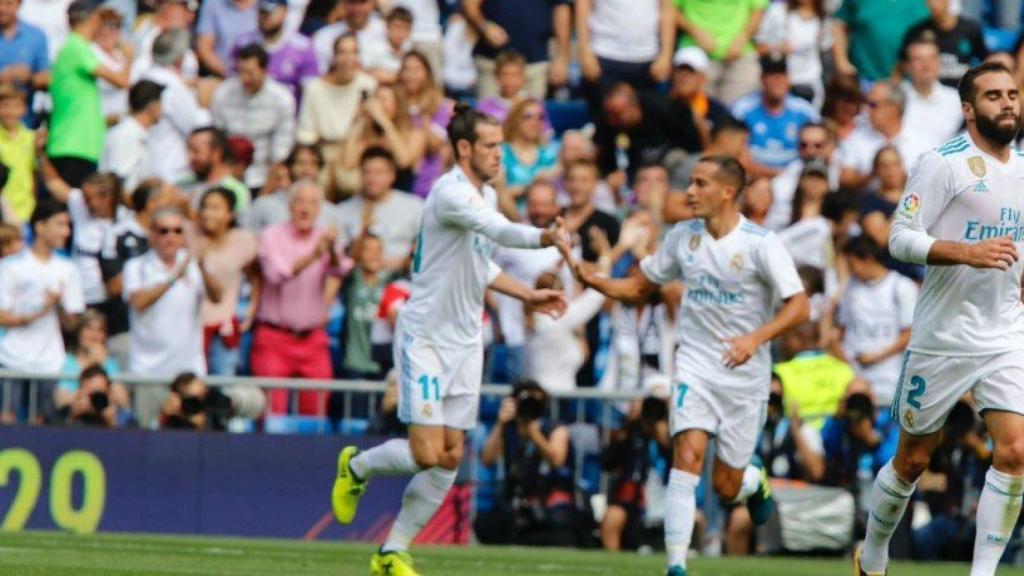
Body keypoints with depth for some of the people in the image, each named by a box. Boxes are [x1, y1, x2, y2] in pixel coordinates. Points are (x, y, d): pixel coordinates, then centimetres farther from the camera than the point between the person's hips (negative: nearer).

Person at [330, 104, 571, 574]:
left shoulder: (486, 195, 11)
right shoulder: (451, 192, -18)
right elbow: (500, 231, -36)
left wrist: (528, 295, 15)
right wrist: (546, 236, -52)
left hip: (465, 342, 9)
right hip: (425, 337, -9)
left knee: (451, 457, 4)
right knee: (427, 453, -12)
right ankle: (357, 467, 20)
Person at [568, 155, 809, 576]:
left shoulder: (760, 243, -12)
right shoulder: (683, 236, 1)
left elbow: (799, 306, -15)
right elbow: (639, 287, 11)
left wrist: (756, 338, -30)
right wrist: (592, 280, -8)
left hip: (745, 374, -2)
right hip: (695, 364, 2)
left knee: (726, 486, 4)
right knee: (688, 454, -21)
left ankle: (755, 482, 42)